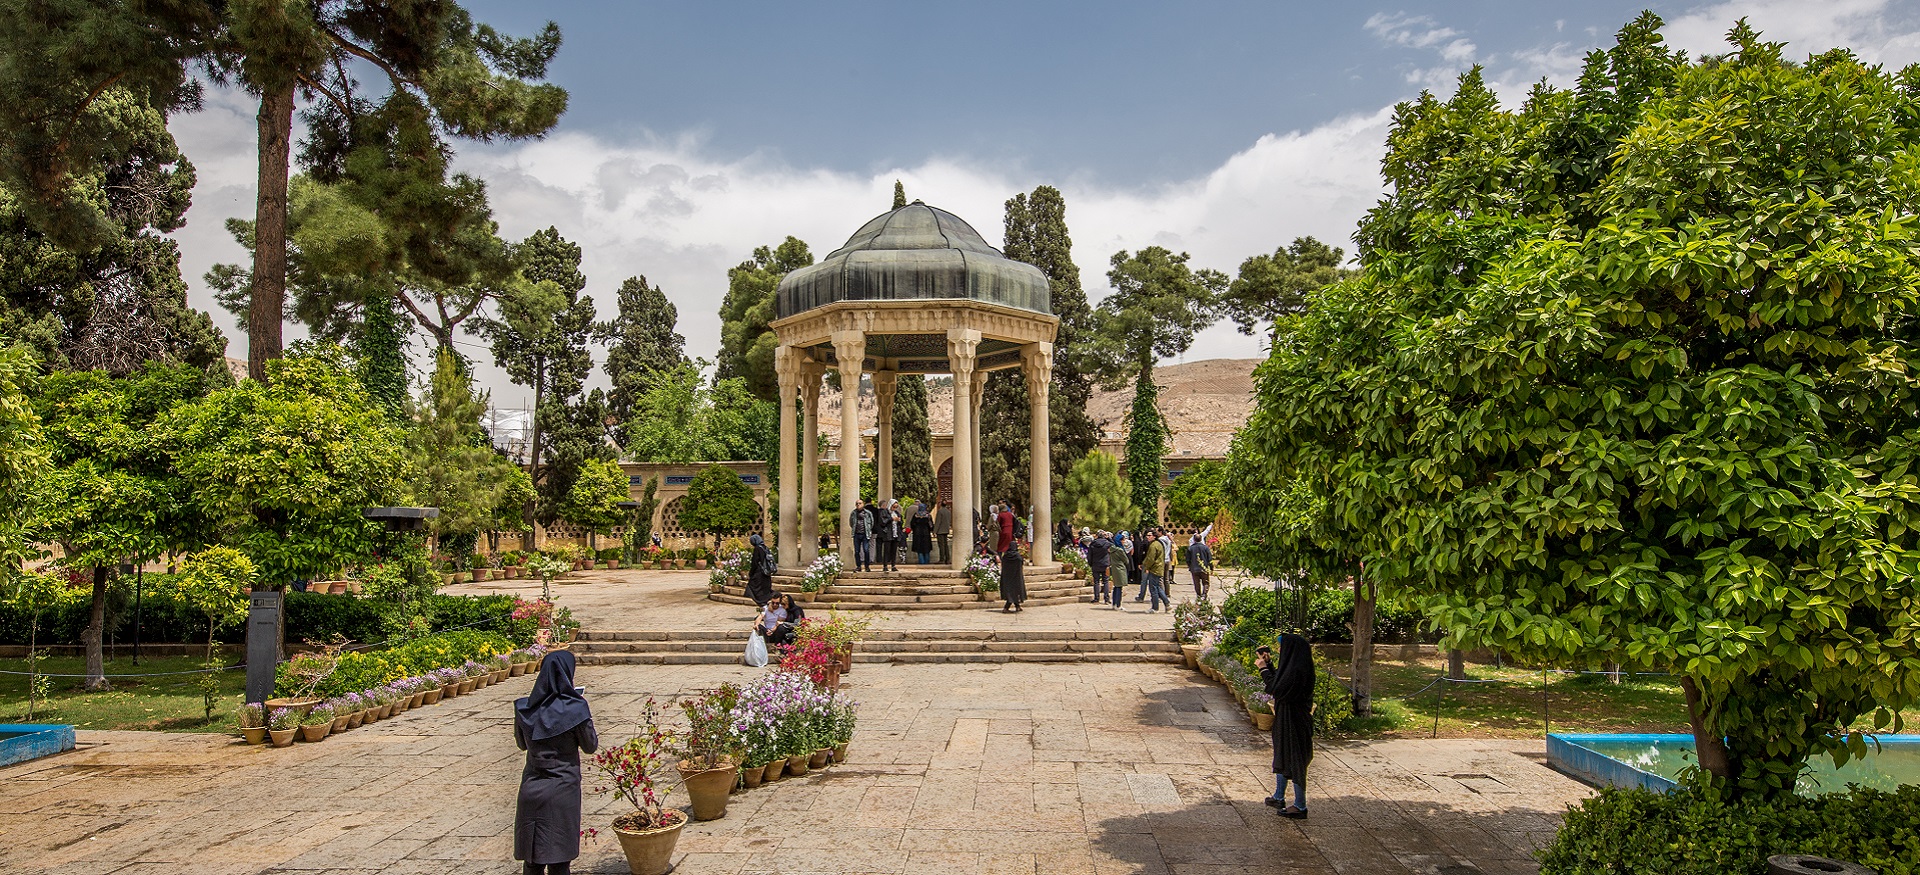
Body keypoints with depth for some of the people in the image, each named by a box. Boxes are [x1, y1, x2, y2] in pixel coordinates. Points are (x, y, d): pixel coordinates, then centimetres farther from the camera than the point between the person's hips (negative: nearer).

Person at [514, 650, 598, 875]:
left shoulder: (524, 708, -3)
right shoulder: (575, 709, -15)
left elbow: (521, 743, 13)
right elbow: (590, 746, -2)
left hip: (531, 788, 4)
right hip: (562, 789, -3)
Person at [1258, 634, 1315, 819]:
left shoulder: (1296, 670, -25)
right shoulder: (1294, 665, 6)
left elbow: (1276, 689, -23)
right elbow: (1279, 681, 18)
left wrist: (1264, 669, -14)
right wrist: (1268, 664, 13)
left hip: (1293, 721, -10)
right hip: (1286, 719, 10)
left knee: (1294, 761, 0)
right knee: (1282, 757, 21)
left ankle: (1300, 806, 9)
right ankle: (1279, 797, 35)